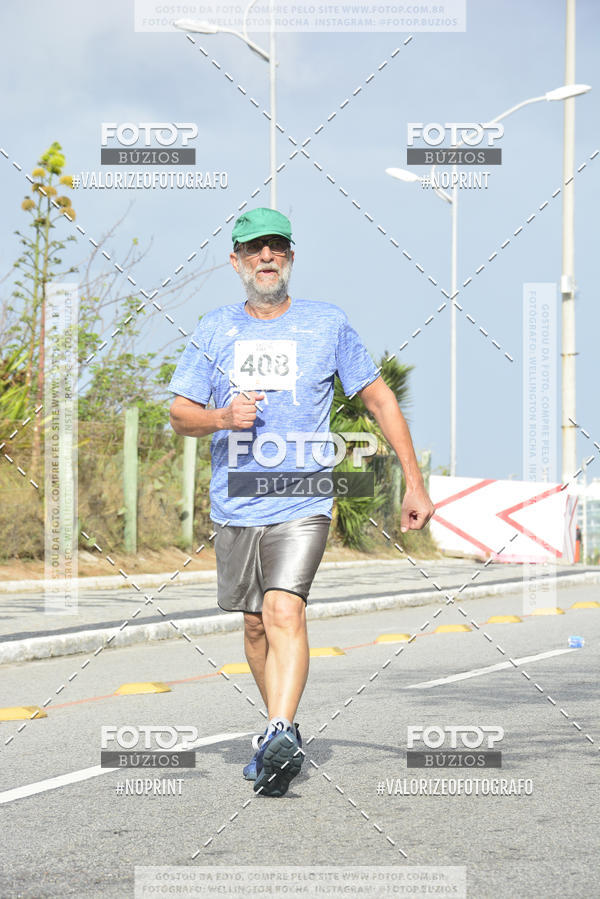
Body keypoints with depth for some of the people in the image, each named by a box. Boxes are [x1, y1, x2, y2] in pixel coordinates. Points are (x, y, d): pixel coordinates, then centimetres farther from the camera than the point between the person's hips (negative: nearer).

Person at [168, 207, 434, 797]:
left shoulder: (327, 324, 2)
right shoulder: (214, 331, 7)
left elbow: (379, 399, 8)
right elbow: (179, 415, 5)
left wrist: (414, 483, 4)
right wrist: (221, 418, -18)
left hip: (302, 504, -3)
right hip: (234, 504, 3)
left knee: (284, 610, -22)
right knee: (255, 624, 11)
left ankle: (281, 736, -31)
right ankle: (279, 731, 28)